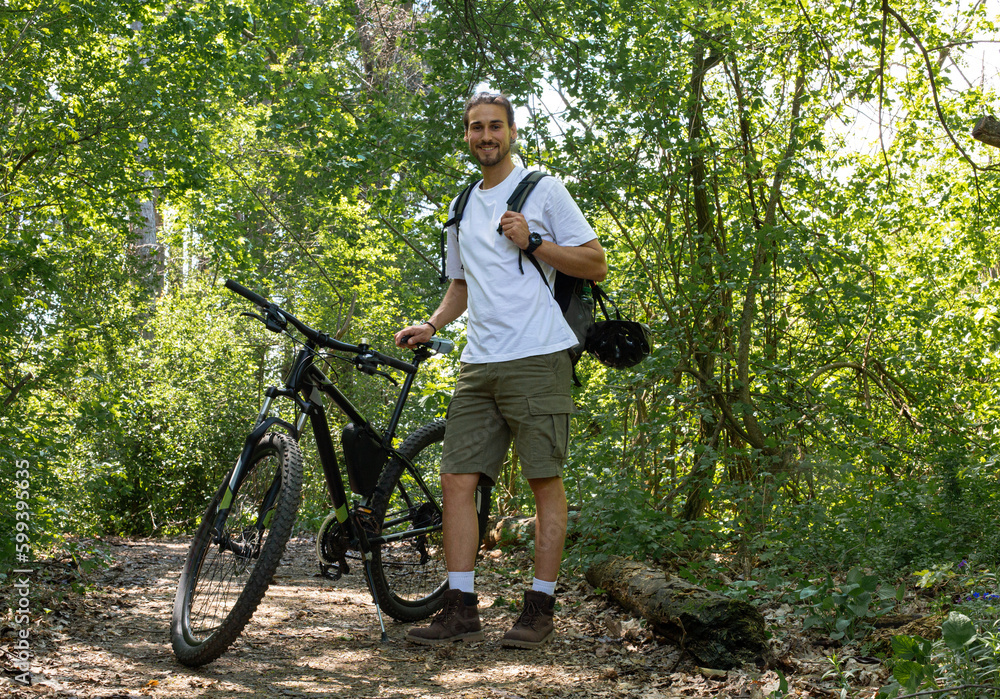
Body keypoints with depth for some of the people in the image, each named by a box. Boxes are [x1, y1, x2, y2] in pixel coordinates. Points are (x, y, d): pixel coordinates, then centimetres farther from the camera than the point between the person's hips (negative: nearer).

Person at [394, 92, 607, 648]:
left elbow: (596, 265, -1)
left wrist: (531, 242, -11)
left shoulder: (544, 190, 3)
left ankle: (541, 607, 4)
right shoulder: (462, 207, 21)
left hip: (537, 358, -6)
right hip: (478, 363, 6)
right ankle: (462, 608, 1)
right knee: (457, 478, -2)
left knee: (545, 479, -3)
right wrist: (431, 325, 13)